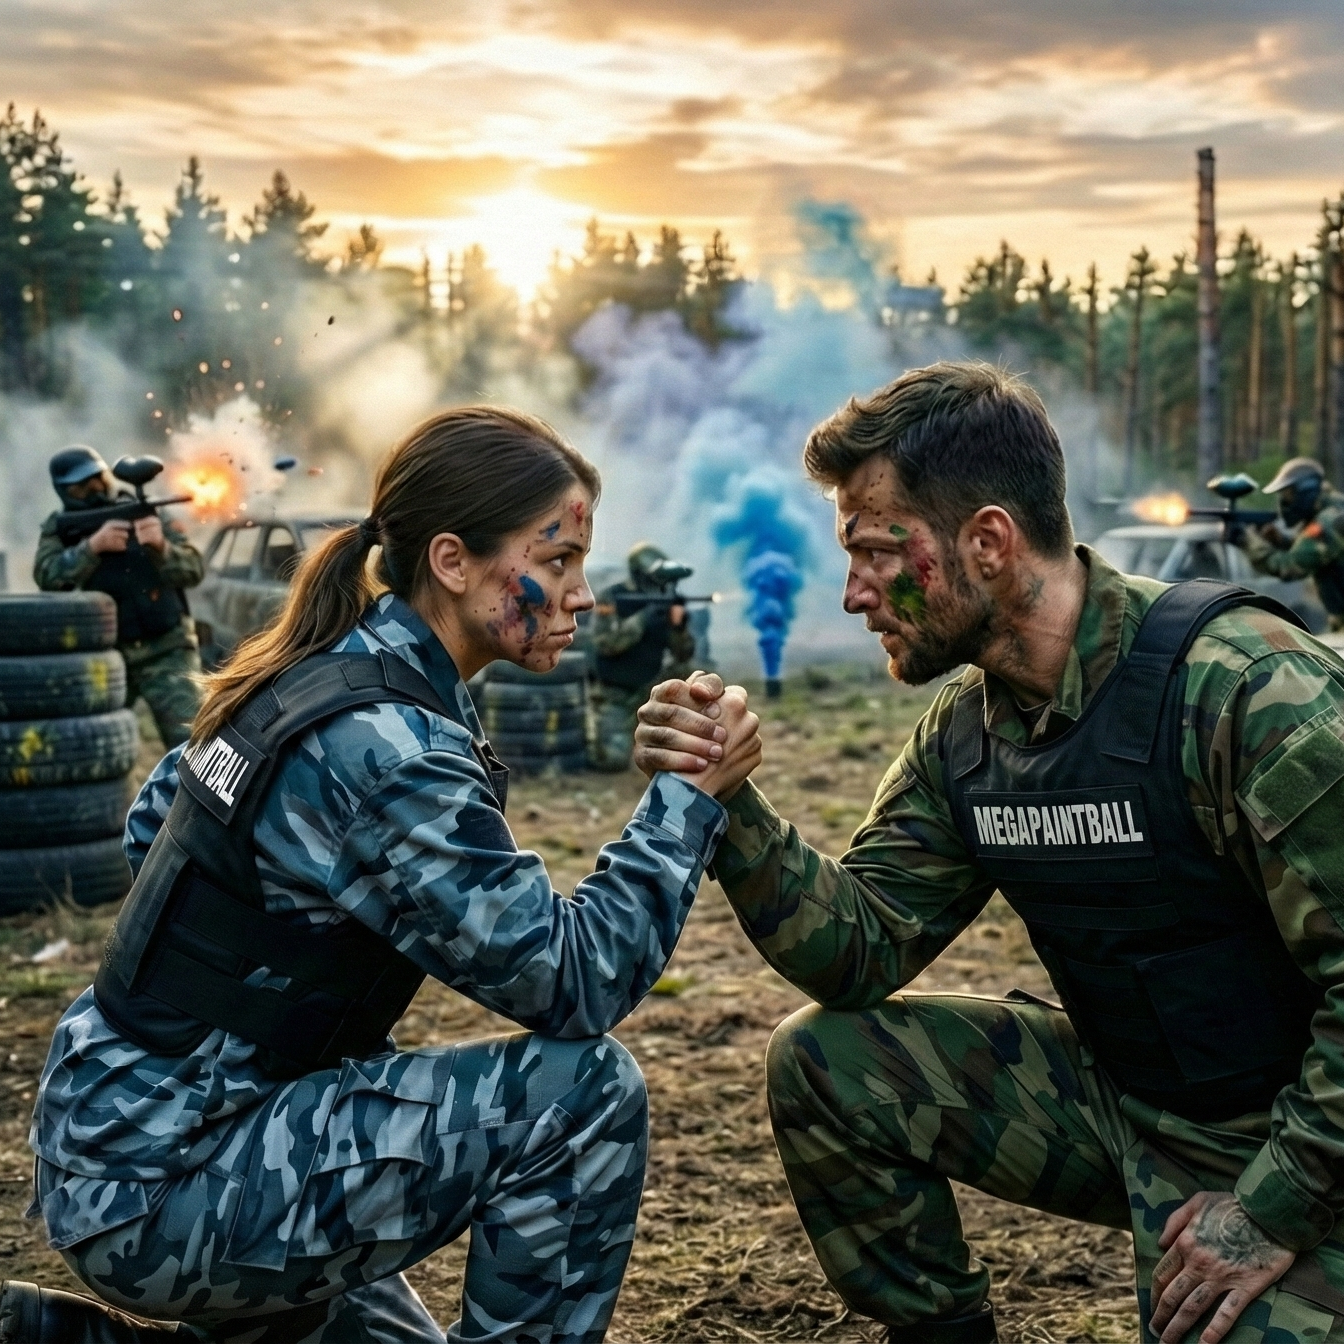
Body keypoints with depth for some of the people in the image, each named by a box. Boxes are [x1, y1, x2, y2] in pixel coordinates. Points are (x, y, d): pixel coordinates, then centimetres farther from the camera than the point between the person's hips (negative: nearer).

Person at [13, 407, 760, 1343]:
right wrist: (692, 796, -15)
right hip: (160, 1188, -10)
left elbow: (150, 827, 18)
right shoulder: (384, 747, -24)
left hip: (124, 1140, 10)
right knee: (584, 1089, -17)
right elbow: (574, 984, -22)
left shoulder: (314, 671, 3)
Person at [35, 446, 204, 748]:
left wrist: (161, 546, -26)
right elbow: (48, 577, -15)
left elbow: (193, 571, -7)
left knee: (190, 738, -15)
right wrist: (92, 546, -28)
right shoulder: (60, 530, 5)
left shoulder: (145, 513, 1)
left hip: (165, 651, -2)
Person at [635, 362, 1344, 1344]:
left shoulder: (1241, 684, -25)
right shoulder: (963, 733, -1)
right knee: (823, 1062, -3)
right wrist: (728, 803, -14)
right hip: (1117, 1096, 6)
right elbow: (862, 951, -1)